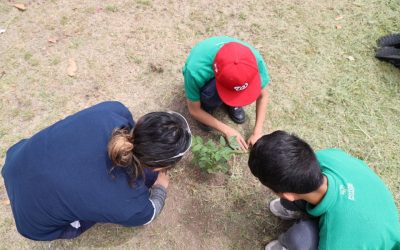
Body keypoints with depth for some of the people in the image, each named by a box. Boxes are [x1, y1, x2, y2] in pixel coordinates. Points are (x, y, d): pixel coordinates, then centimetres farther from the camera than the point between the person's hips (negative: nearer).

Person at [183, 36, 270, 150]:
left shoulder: (254, 58, -35)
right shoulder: (196, 69, -41)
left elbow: (263, 96, -16)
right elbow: (194, 110, -23)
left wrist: (257, 132, -20)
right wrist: (227, 131, -24)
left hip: (233, 76, 3)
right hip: (207, 80, -2)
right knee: (211, 92, -37)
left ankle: (233, 103, 2)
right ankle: (207, 107, -3)